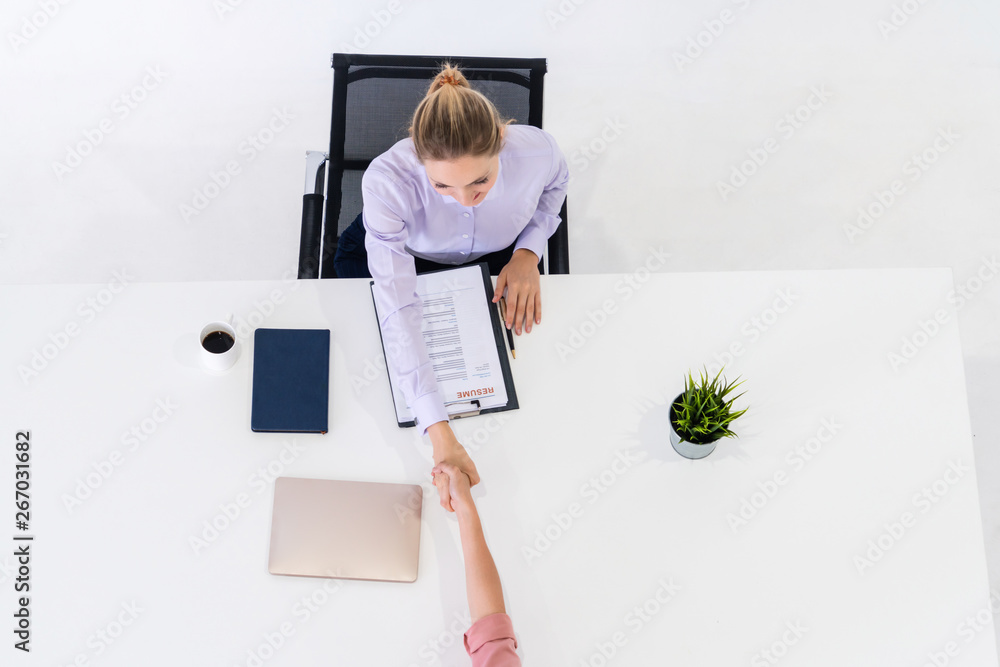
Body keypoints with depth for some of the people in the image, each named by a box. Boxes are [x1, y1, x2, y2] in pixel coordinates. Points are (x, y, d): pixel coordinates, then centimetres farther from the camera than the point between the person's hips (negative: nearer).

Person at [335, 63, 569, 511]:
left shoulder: (536, 151, -37)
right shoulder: (386, 181, -45)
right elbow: (399, 314, -48)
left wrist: (529, 251, -23)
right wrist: (441, 436, -54)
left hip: (496, 255, 2)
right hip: (405, 254, -1)